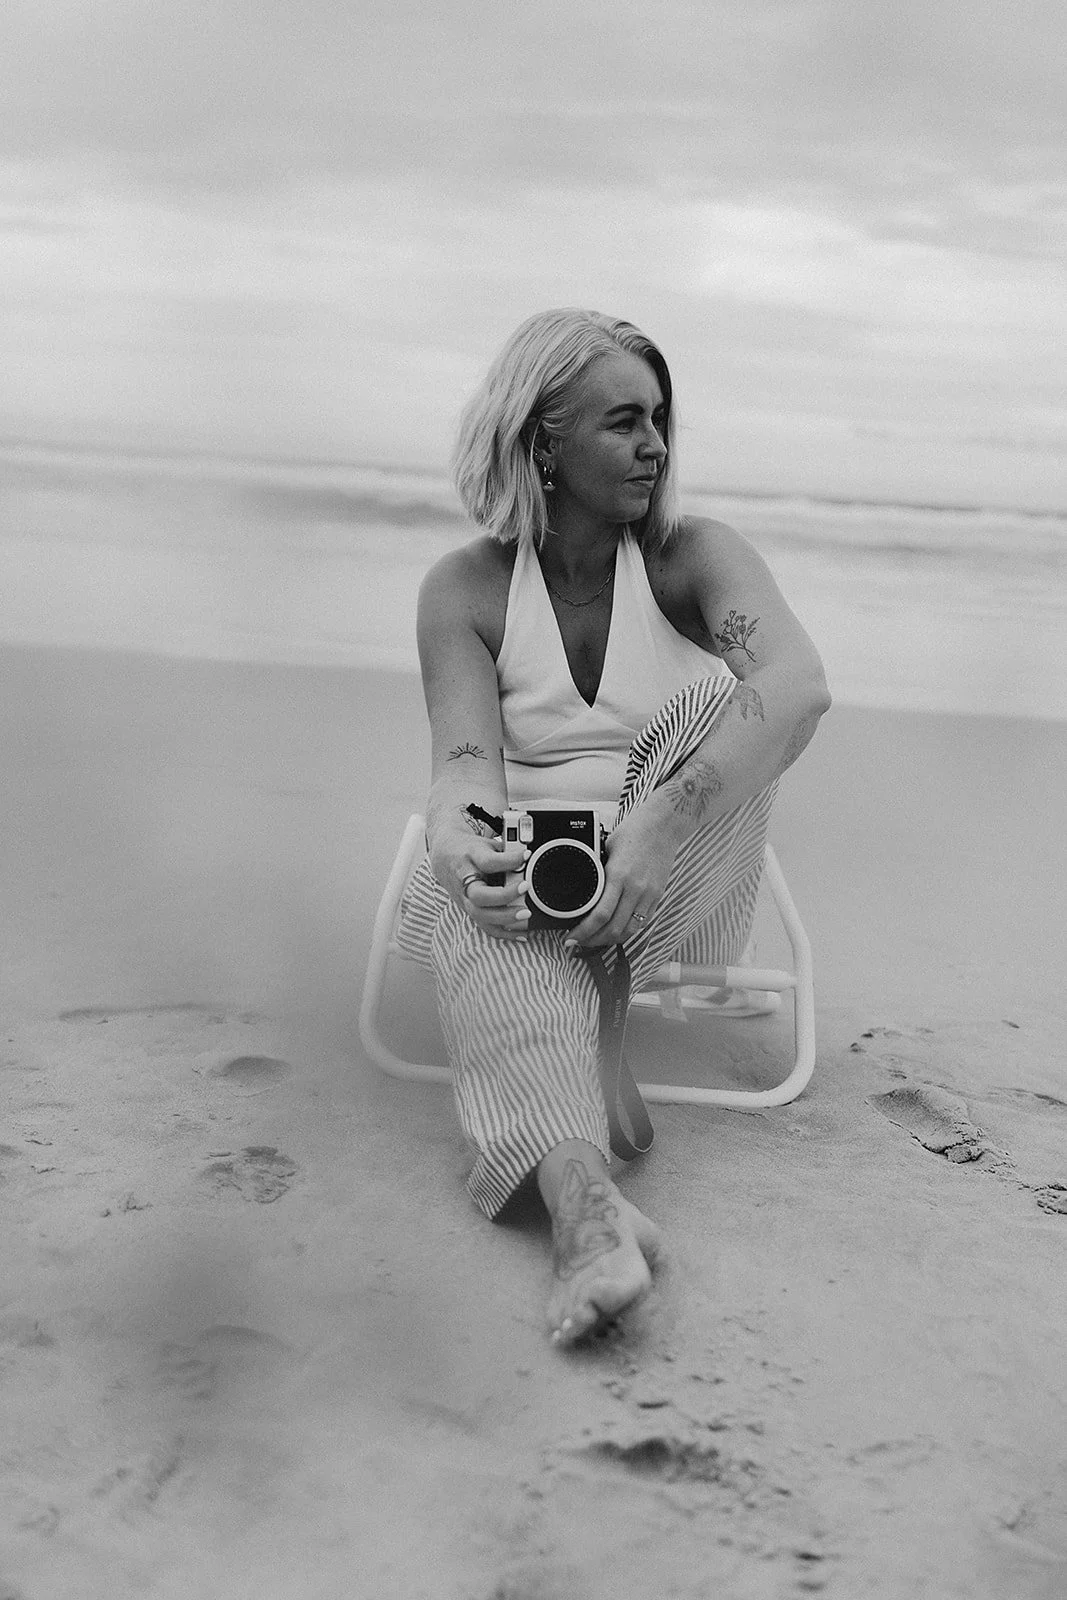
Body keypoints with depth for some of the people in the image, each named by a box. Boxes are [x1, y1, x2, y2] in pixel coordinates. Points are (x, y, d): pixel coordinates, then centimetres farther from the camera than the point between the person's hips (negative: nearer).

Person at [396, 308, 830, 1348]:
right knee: (478, 915, -35)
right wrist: (460, 841, -42)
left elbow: (800, 686, -25)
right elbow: (467, 761, -15)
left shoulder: (694, 557, -5)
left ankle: (604, 1023, -25)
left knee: (718, 704, -26)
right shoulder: (465, 589, -1)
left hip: (676, 887, 0)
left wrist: (654, 828, -40)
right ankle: (584, 1204, -55)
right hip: (529, 876, 0)